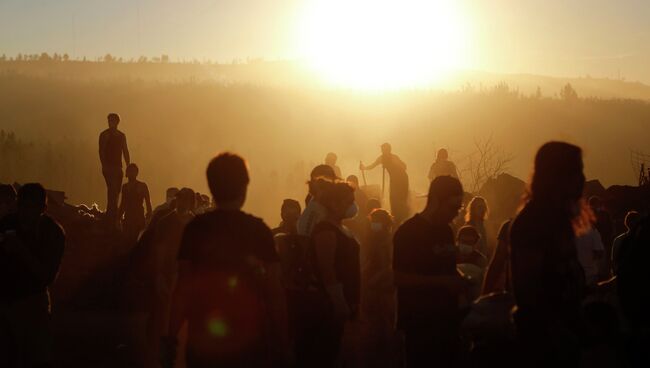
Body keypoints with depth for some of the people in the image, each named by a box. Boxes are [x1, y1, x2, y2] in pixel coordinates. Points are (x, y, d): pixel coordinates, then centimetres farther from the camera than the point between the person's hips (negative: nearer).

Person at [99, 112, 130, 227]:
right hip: (108, 167, -6)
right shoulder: (104, 135, -1)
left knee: (116, 192, 7)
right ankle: (111, 219, -15)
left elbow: (125, 152, 15)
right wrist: (104, 166, -19)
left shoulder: (121, 136, 14)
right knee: (112, 190, -14)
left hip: (118, 167, 6)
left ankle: (110, 215, 17)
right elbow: (101, 152, -7)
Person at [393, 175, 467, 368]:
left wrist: (457, 281, 1)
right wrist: (442, 282, -20)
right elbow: (400, 278, -17)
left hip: (447, 318, 7)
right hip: (420, 322, -7)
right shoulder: (409, 231, -10)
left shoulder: (446, 230, 13)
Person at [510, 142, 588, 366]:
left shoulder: (558, 217, 11)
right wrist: (559, 332, -22)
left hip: (562, 325, 9)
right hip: (544, 332, -9)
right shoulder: (531, 221, -18)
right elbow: (529, 287, -21)